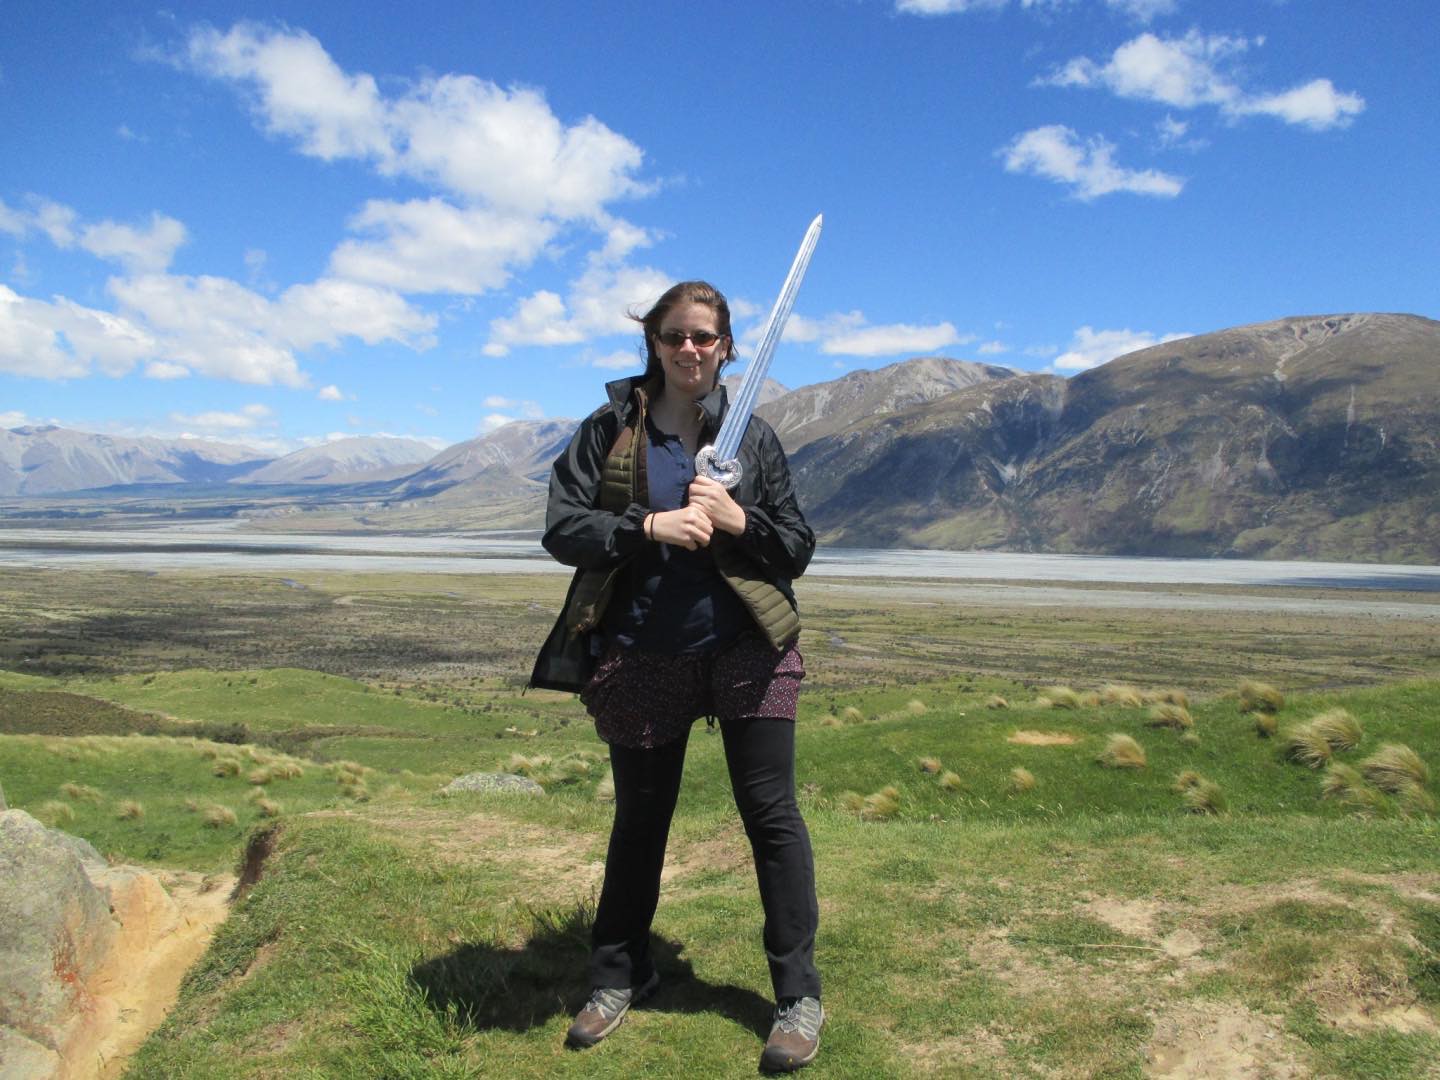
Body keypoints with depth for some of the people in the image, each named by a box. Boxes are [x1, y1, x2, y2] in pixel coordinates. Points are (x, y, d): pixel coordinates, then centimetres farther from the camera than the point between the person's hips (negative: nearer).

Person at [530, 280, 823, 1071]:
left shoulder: (752, 436, 3)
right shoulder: (610, 429, 1)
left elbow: (798, 549, 4)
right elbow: (562, 528, -5)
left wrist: (738, 521, -15)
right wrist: (649, 526, -19)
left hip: (746, 650, 0)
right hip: (642, 657, 0)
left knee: (772, 815, 3)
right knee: (639, 820, 15)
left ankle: (798, 996, 17)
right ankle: (617, 978, 35)